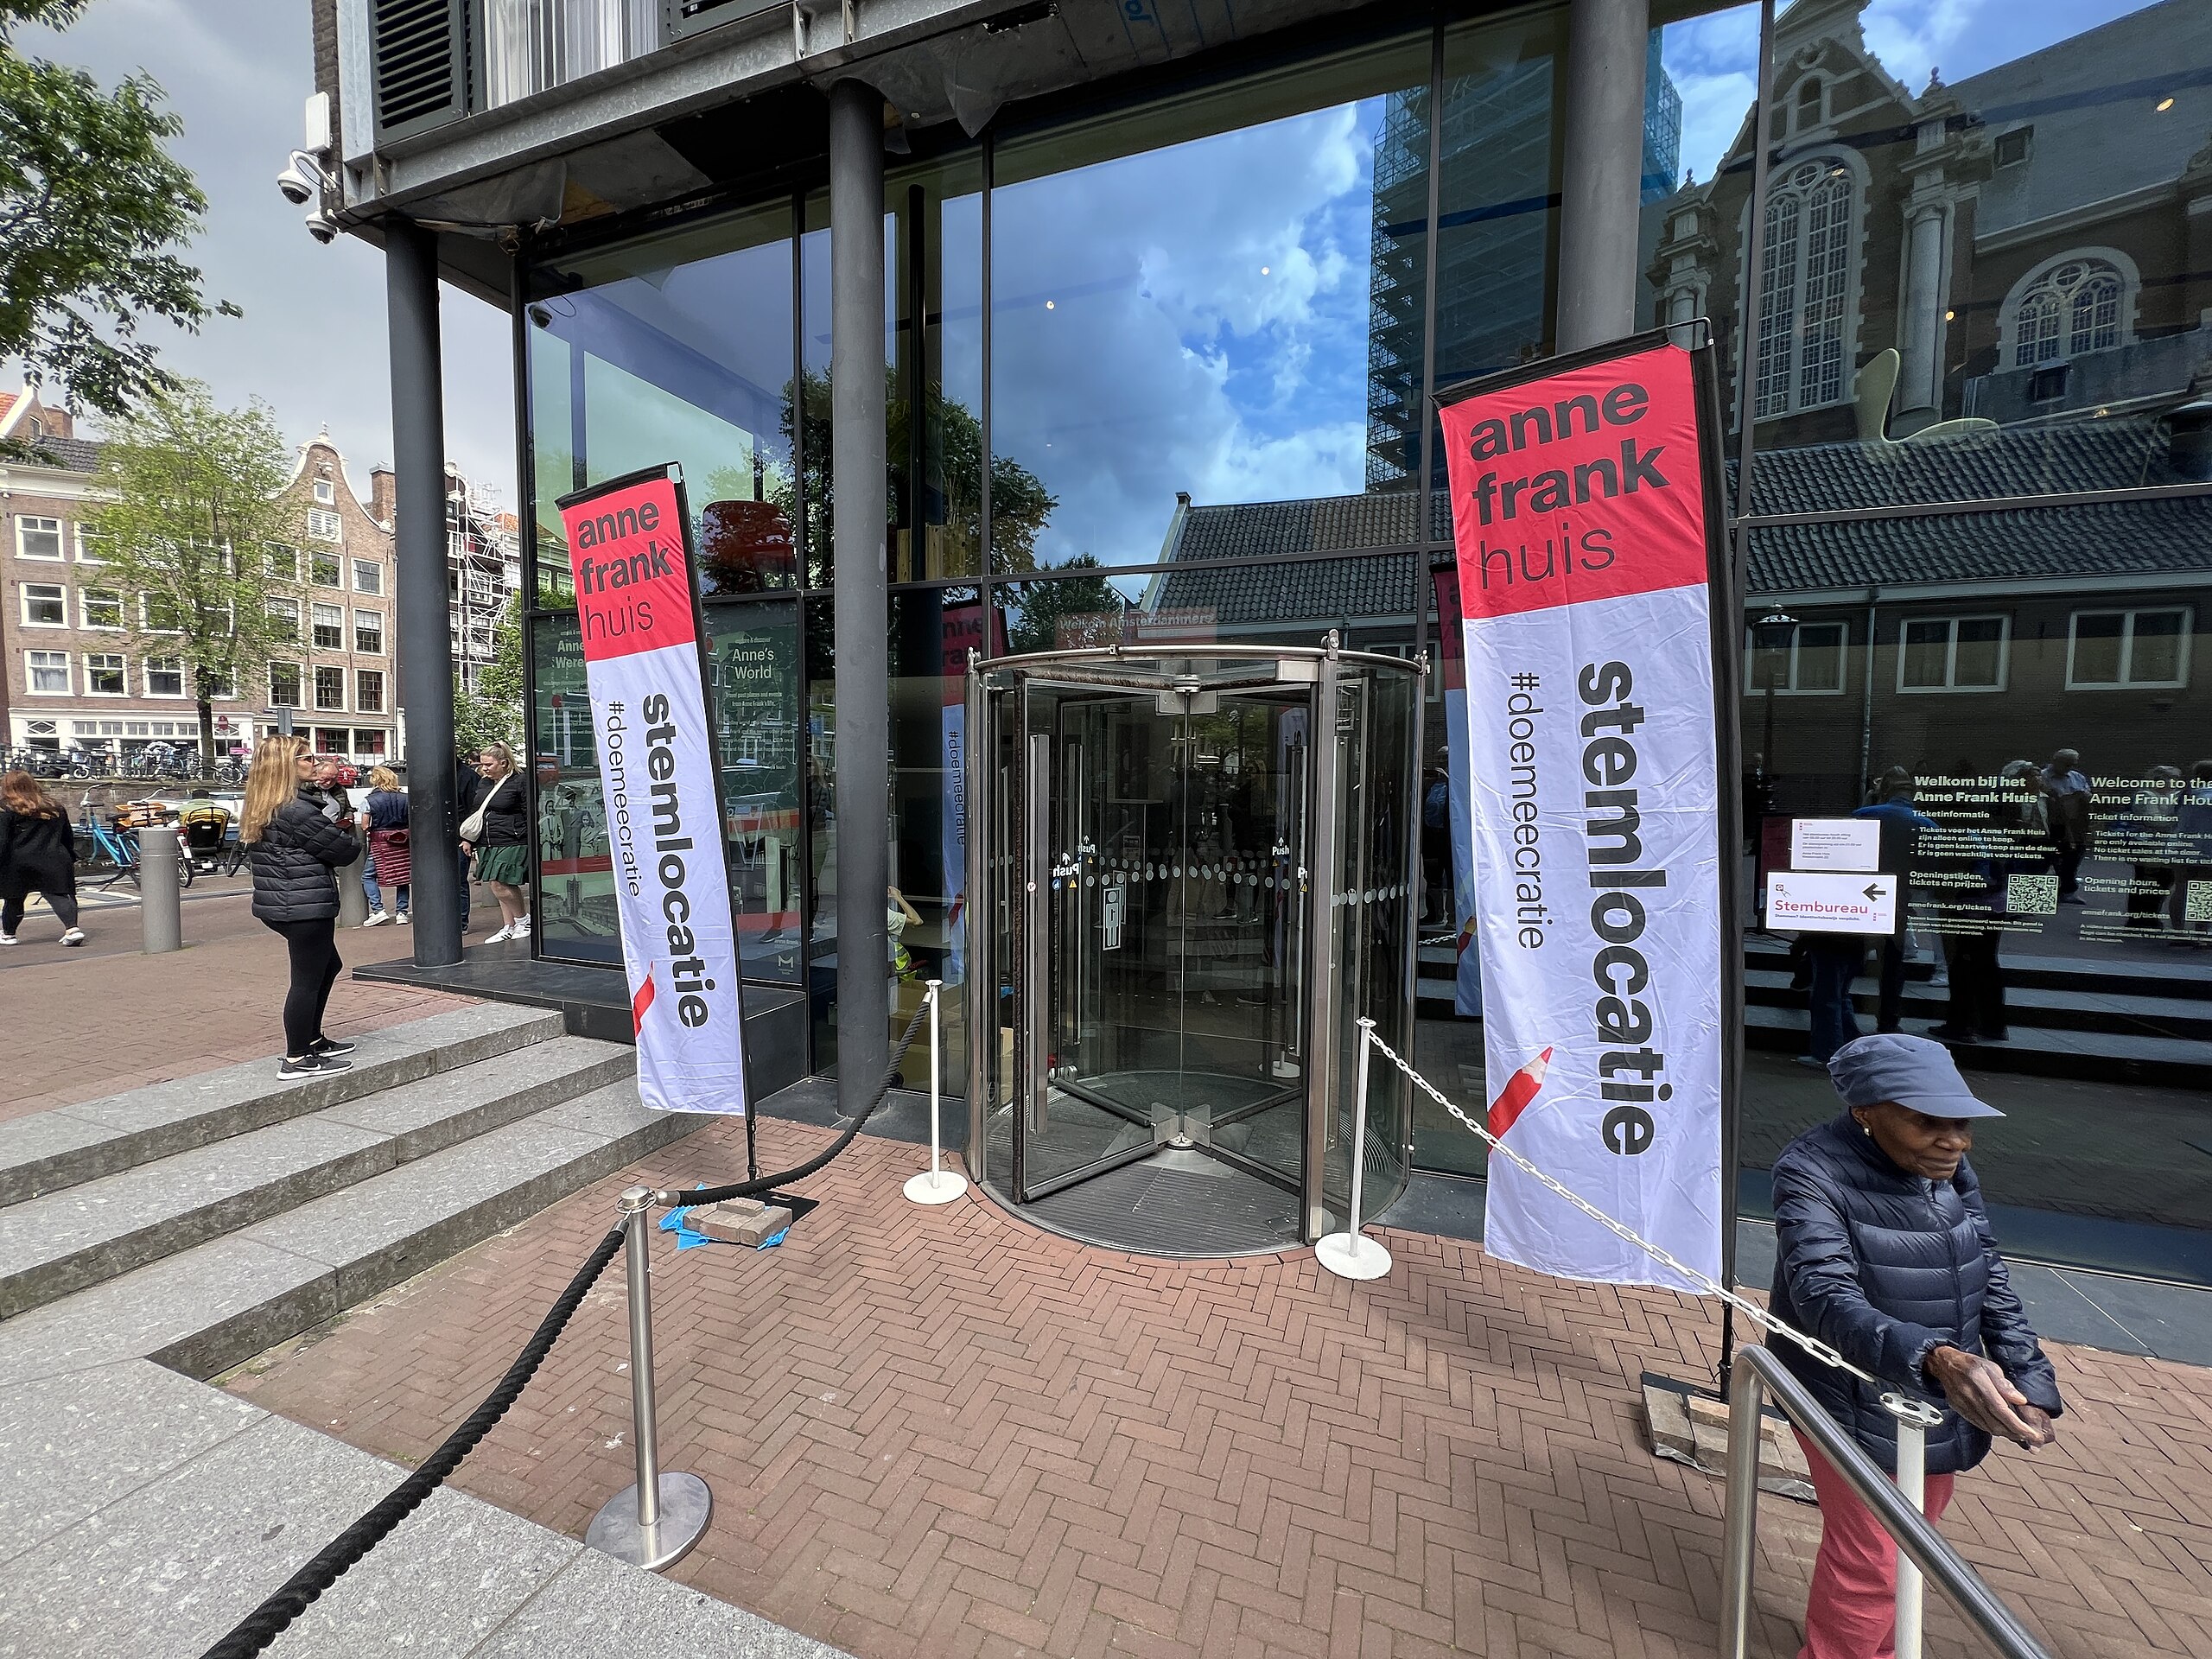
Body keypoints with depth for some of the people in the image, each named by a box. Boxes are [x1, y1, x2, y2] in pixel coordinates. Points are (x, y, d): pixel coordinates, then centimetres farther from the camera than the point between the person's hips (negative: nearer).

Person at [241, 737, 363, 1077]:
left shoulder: (262, 811, 12)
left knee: (328, 966, 22)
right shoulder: (298, 811, -19)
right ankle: (297, 1060, 8)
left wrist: (337, 836, 2)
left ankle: (312, 1039, 31)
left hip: (279, 905, 10)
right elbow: (344, 851, -14)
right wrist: (351, 839, 6)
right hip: (306, 907, -10)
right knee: (307, 979, 0)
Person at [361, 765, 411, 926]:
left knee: (368, 876, 9)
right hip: (403, 843, 3)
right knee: (403, 877, 9)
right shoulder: (405, 798, 2)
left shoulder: (370, 800, -6)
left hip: (380, 844, -3)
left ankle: (378, 911, -1)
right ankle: (401, 913, 9)